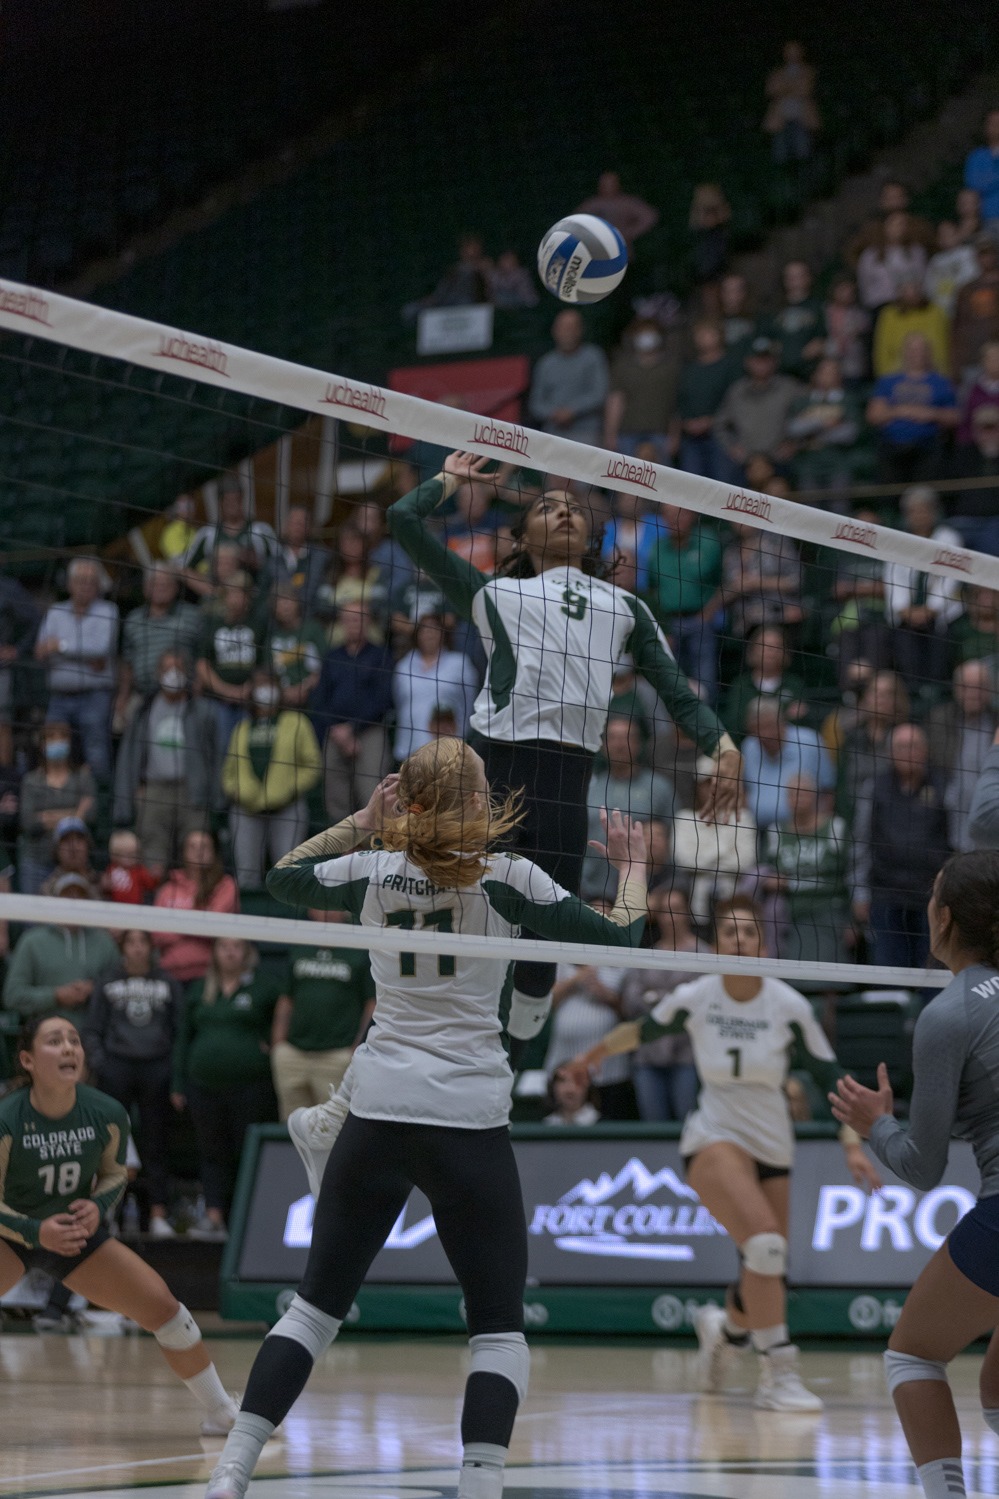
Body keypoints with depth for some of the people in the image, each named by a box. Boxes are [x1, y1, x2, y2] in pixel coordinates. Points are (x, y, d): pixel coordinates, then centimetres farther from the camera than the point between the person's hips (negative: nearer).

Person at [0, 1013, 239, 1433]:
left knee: (162, 1305, -5)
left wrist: (97, 1206, -18)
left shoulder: (106, 1115, -16)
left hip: (78, 1232, 4)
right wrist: (37, 1231, -31)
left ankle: (222, 1413, 14)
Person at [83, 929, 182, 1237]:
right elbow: (91, 1029, 8)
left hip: (157, 1069, 1)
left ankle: (158, 1213, 5)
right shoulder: (108, 981, 7)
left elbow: (178, 1028, 11)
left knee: (156, 1142, 2)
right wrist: (99, 1063, -4)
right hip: (117, 1066, -1)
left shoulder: (167, 983, 9)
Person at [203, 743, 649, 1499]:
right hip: (469, 1122, -3)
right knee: (499, 1325, 6)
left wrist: (363, 821, 27)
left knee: (317, 1304, 13)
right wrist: (634, 865, 17)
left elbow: (283, 878, 24)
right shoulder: (506, 878, -4)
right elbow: (619, 936, 1)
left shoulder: (375, 871, 5)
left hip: (376, 1118, 3)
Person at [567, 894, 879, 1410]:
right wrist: (596, 1053, 26)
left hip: (773, 1146, 3)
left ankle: (724, 1326, 41)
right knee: (765, 1241, -27)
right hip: (714, 1139, -3)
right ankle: (778, 1372, -21)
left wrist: (852, 1145, -11)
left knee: (767, 1274, 6)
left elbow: (830, 1078, -2)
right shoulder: (693, 1000, -8)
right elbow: (644, 1029, 13)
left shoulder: (789, 1007, -9)